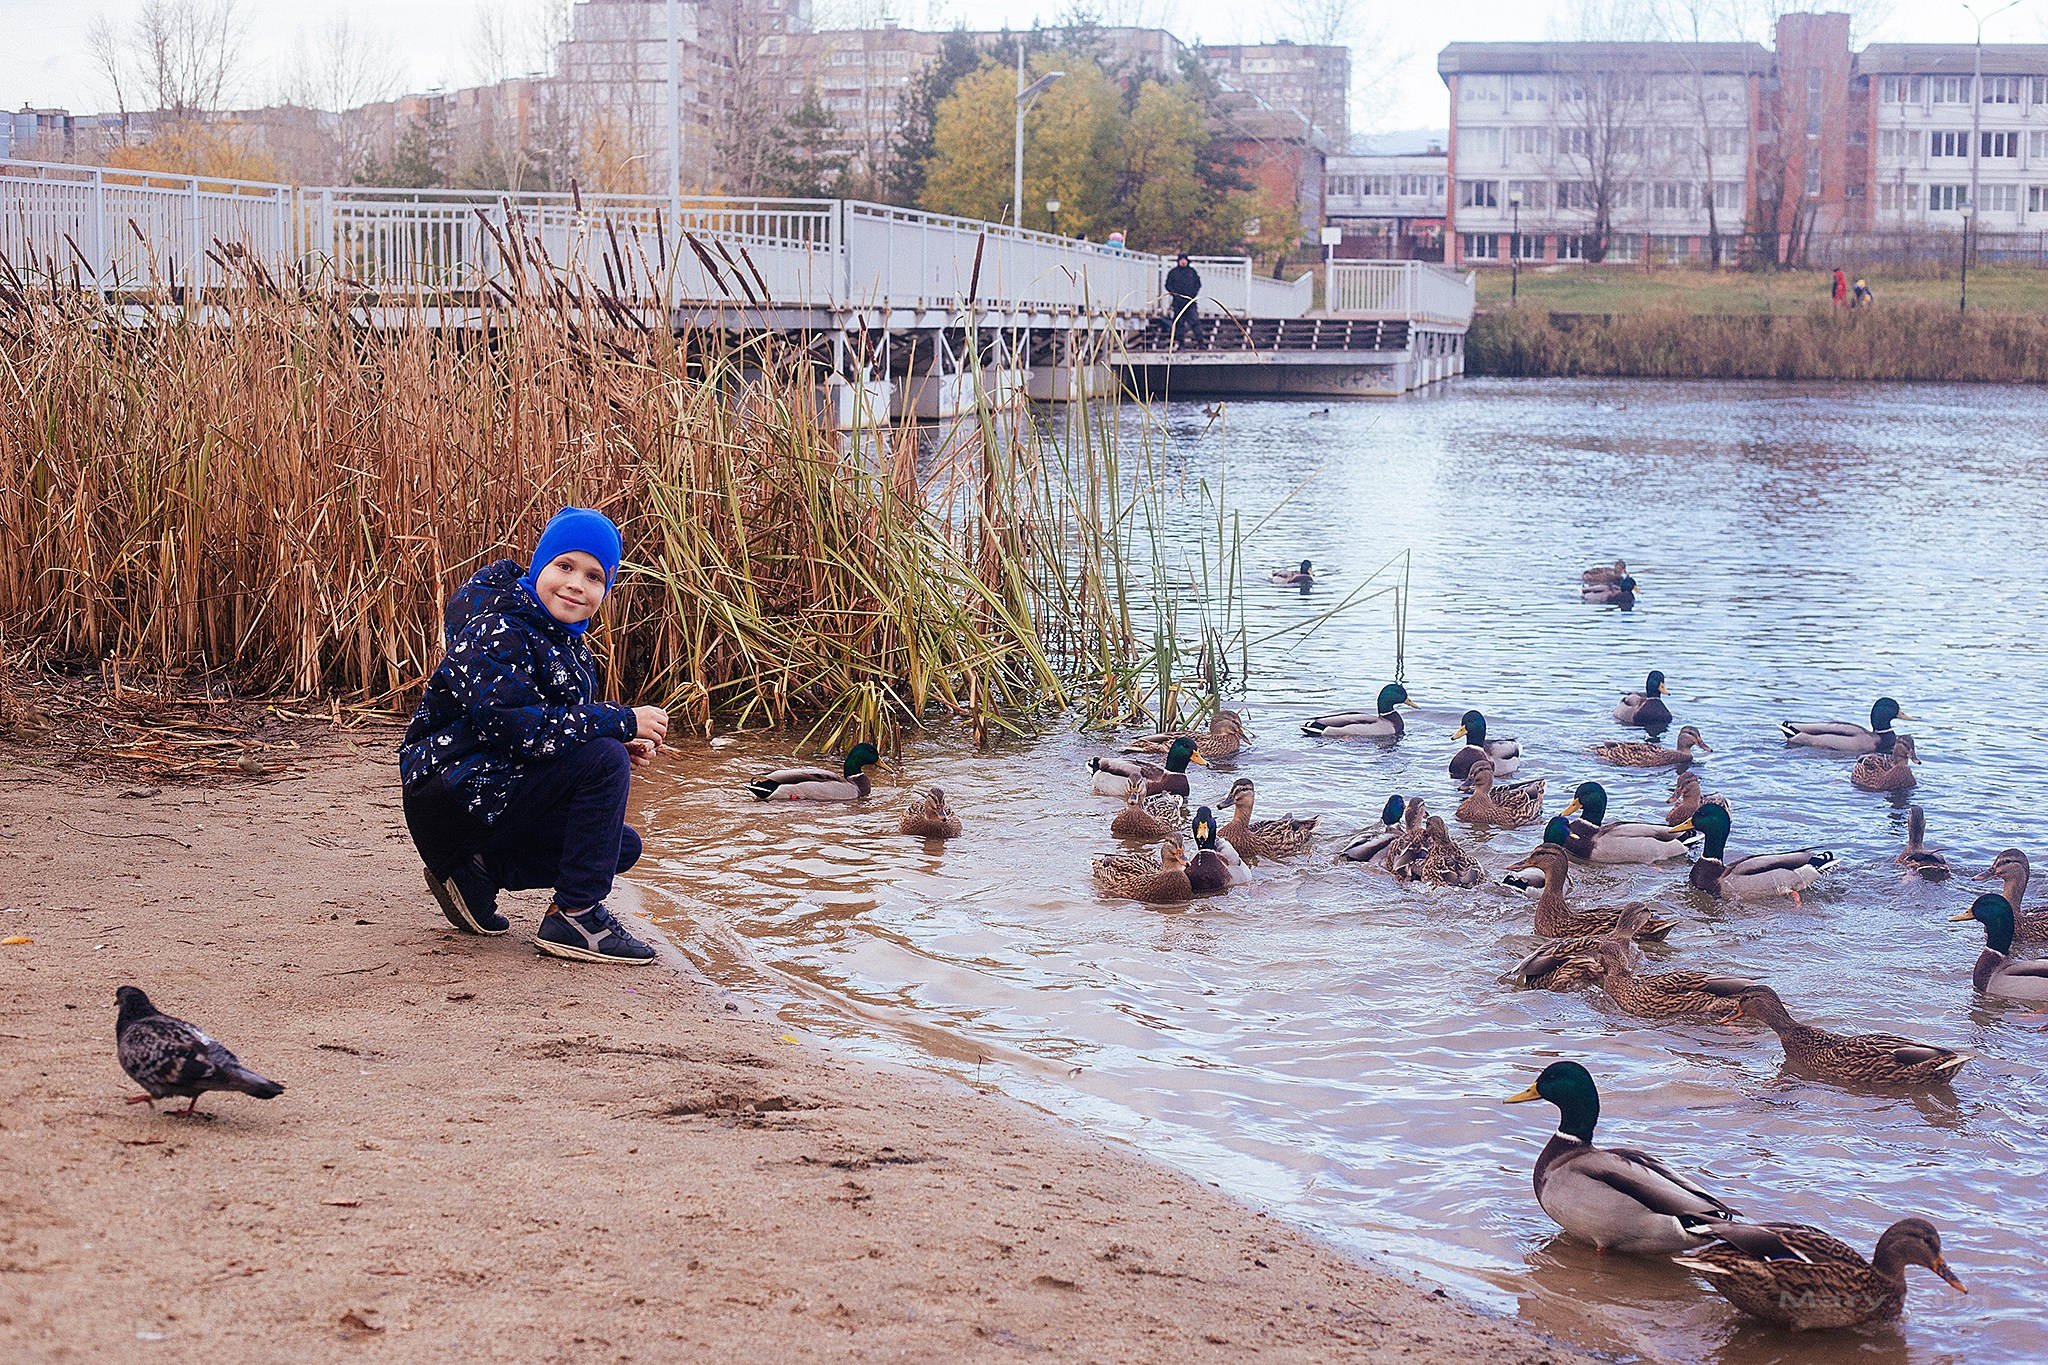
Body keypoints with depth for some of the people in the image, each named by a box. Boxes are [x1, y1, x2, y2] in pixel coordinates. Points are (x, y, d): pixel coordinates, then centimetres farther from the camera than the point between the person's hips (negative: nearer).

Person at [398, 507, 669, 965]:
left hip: (496, 797, 10)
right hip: (453, 801, -10)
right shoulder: (497, 632, -19)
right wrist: (623, 722, -25)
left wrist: (624, 747, -8)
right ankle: (574, 918, -17)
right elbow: (508, 724, -31)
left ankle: (478, 872, 8)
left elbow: (558, 727, 14)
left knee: (622, 847, 7)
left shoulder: (564, 639, 12)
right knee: (602, 760, -22)